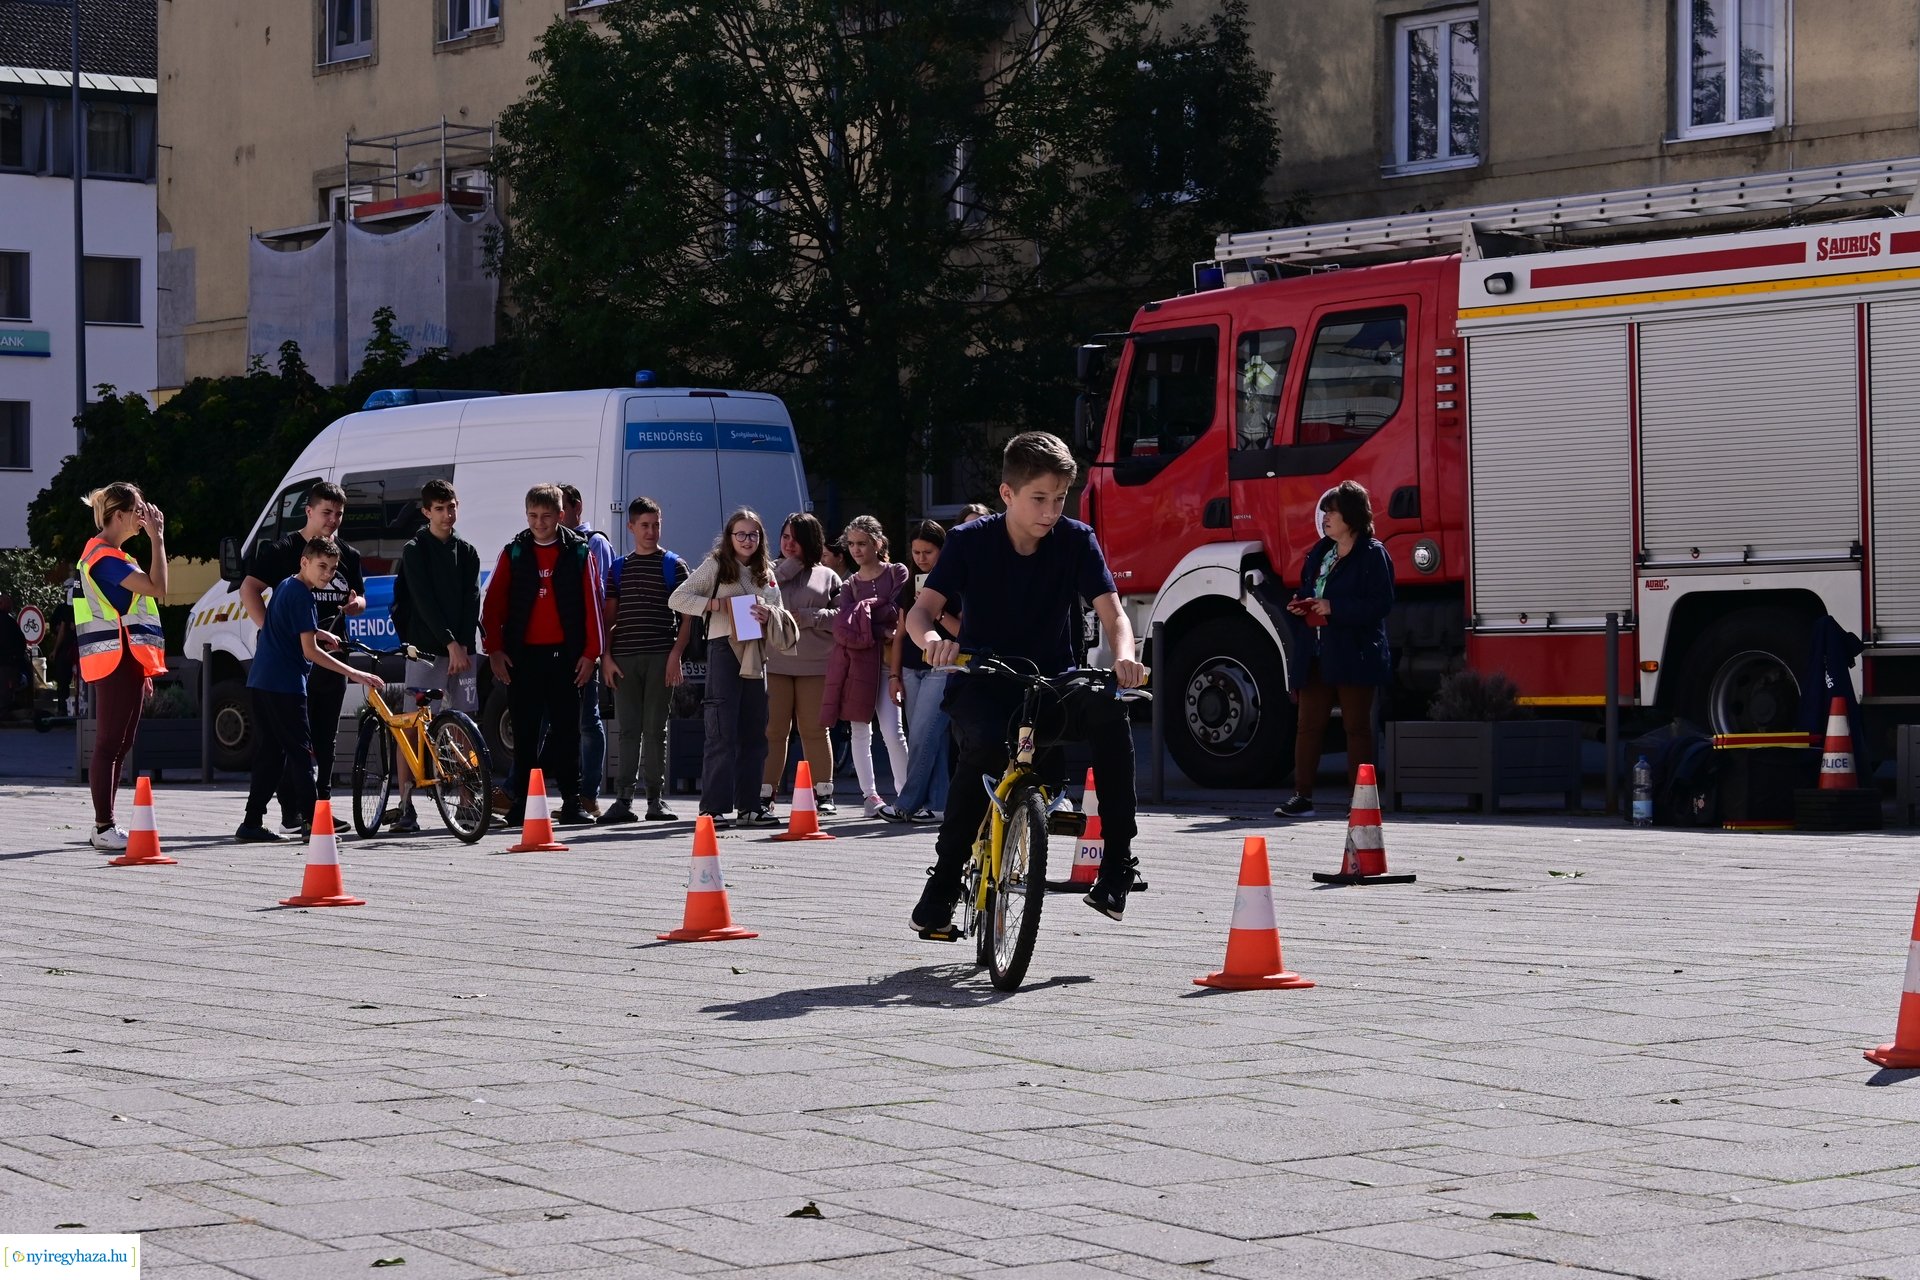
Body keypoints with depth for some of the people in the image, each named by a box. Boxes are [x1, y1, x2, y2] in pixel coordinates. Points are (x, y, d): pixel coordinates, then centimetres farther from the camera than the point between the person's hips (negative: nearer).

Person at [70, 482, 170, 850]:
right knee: (109, 744, -10)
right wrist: (157, 538, -16)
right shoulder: (104, 555, -13)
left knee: (118, 746, 11)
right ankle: (103, 828, -10)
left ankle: (105, 827, 15)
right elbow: (157, 587, -22)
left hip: (125, 663, 11)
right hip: (117, 663, -11)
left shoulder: (109, 555, 21)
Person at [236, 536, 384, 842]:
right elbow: (310, 650, -17)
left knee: (271, 752, 9)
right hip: (285, 683, -9)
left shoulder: (285, 586, 16)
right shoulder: (302, 595, -13)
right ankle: (312, 822, -6)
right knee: (300, 751, -5)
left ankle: (252, 823, 7)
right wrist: (354, 674, -17)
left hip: (260, 682, 9)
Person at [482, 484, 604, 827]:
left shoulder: (578, 552, 4)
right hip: (522, 654, 1)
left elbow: (593, 604, 3)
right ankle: (520, 804, 5)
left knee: (567, 729, 1)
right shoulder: (514, 552, 7)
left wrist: (591, 653, -2)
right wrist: (495, 650, -2)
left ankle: (571, 802, 4)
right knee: (524, 731, 1)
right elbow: (492, 604, 6)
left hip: (565, 654, -1)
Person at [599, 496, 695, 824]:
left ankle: (656, 799, 4)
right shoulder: (619, 567, 14)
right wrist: (606, 656, 3)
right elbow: (609, 615, 13)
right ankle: (624, 799, -1)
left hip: (660, 658, -2)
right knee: (628, 730, 1)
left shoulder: (673, 565, 6)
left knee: (655, 730, 0)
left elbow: (686, 615, 3)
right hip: (624, 659, 2)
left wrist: (676, 655, -8)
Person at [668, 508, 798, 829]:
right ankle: (714, 807, -9)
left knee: (754, 732, 8)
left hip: (756, 655, 6)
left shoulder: (766, 574, 17)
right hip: (724, 649, -6)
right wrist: (717, 604, -15)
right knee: (723, 732, -9)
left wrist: (769, 615, -4)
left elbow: (782, 617, 19)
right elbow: (677, 598, -4)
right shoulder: (716, 566, 2)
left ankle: (749, 805, 15)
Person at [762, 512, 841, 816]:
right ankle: (765, 793, -2)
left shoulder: (826, 576, 13)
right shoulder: (770, 572, 15)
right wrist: (791, 565, -1)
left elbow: (842, 616, 3)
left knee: (815, 729, 3)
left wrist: (807, 618, -9)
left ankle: (823, 792, 7)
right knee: (773, 731, -3)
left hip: (815, 665, 0)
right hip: (774, 663, 0)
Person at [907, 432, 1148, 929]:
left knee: (1108, 711, -32)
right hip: (981, 683, -2)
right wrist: (932, 639, -38)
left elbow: (1112, 612, -11)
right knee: (984, 745, -36)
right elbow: (921, 611, -12)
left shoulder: (1076, 541, -4)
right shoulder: (970, 541, -7)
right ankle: (942, 884, -22)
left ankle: (1116, 868, -25)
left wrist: (1124, 655, -35)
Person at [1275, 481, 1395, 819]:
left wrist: (1334, 608, -20)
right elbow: (1306, 590, 25)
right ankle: (1302, 797, 7)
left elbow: (1380, 603, -15)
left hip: (1354, 655, -7)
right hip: (1315, 654, 7)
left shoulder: (1372, 554, -7)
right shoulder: (1319, 552, 15)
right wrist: (1298, 605, 1)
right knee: (1308, 724, 4)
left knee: (1357, 727, 1)